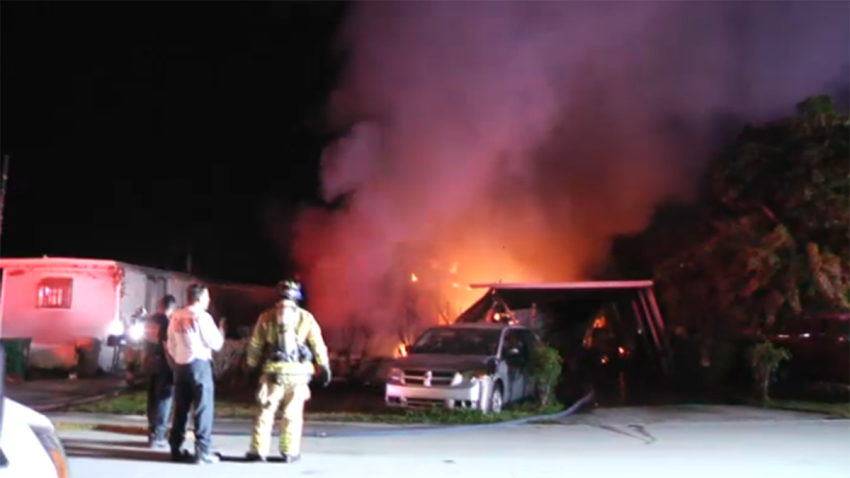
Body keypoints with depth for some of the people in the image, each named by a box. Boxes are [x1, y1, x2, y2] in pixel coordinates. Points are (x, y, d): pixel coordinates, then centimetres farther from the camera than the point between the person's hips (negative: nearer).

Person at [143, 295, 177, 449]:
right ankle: (157, 436, -2)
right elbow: (167, 346, -20)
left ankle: (153, 433, 19)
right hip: (162, 365, -8)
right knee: (163, 400, -2)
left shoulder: (150, 320, 9)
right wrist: (173, 366, -16)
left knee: (153, 399, 14)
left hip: (149, 364, 8)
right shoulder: (166, 322, -16)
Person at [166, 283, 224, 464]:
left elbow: (171, 345, 14)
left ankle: (176, 449, 15)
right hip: (199, 364, -7)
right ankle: (203, 452, -5)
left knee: (180, 408, 12)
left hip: (180, 365, 7)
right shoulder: (202, 317, -11)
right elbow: (215, 344, -9)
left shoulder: (176, 317, 8)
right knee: (204, 408, -3)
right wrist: (221, 330, 8)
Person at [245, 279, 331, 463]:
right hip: (298, 371, 0)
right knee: (293, 413, 7)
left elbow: (256, 344, 8)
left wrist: (251, 365, 19)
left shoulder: (266, 317, 3)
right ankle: (290, 451, 9)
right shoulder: (306, 317, 1)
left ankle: (258, 450, 7)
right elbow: (318, 344, 0)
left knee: (266, 410, 8)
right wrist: (324, 367, 6)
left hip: (274, 370, 0)